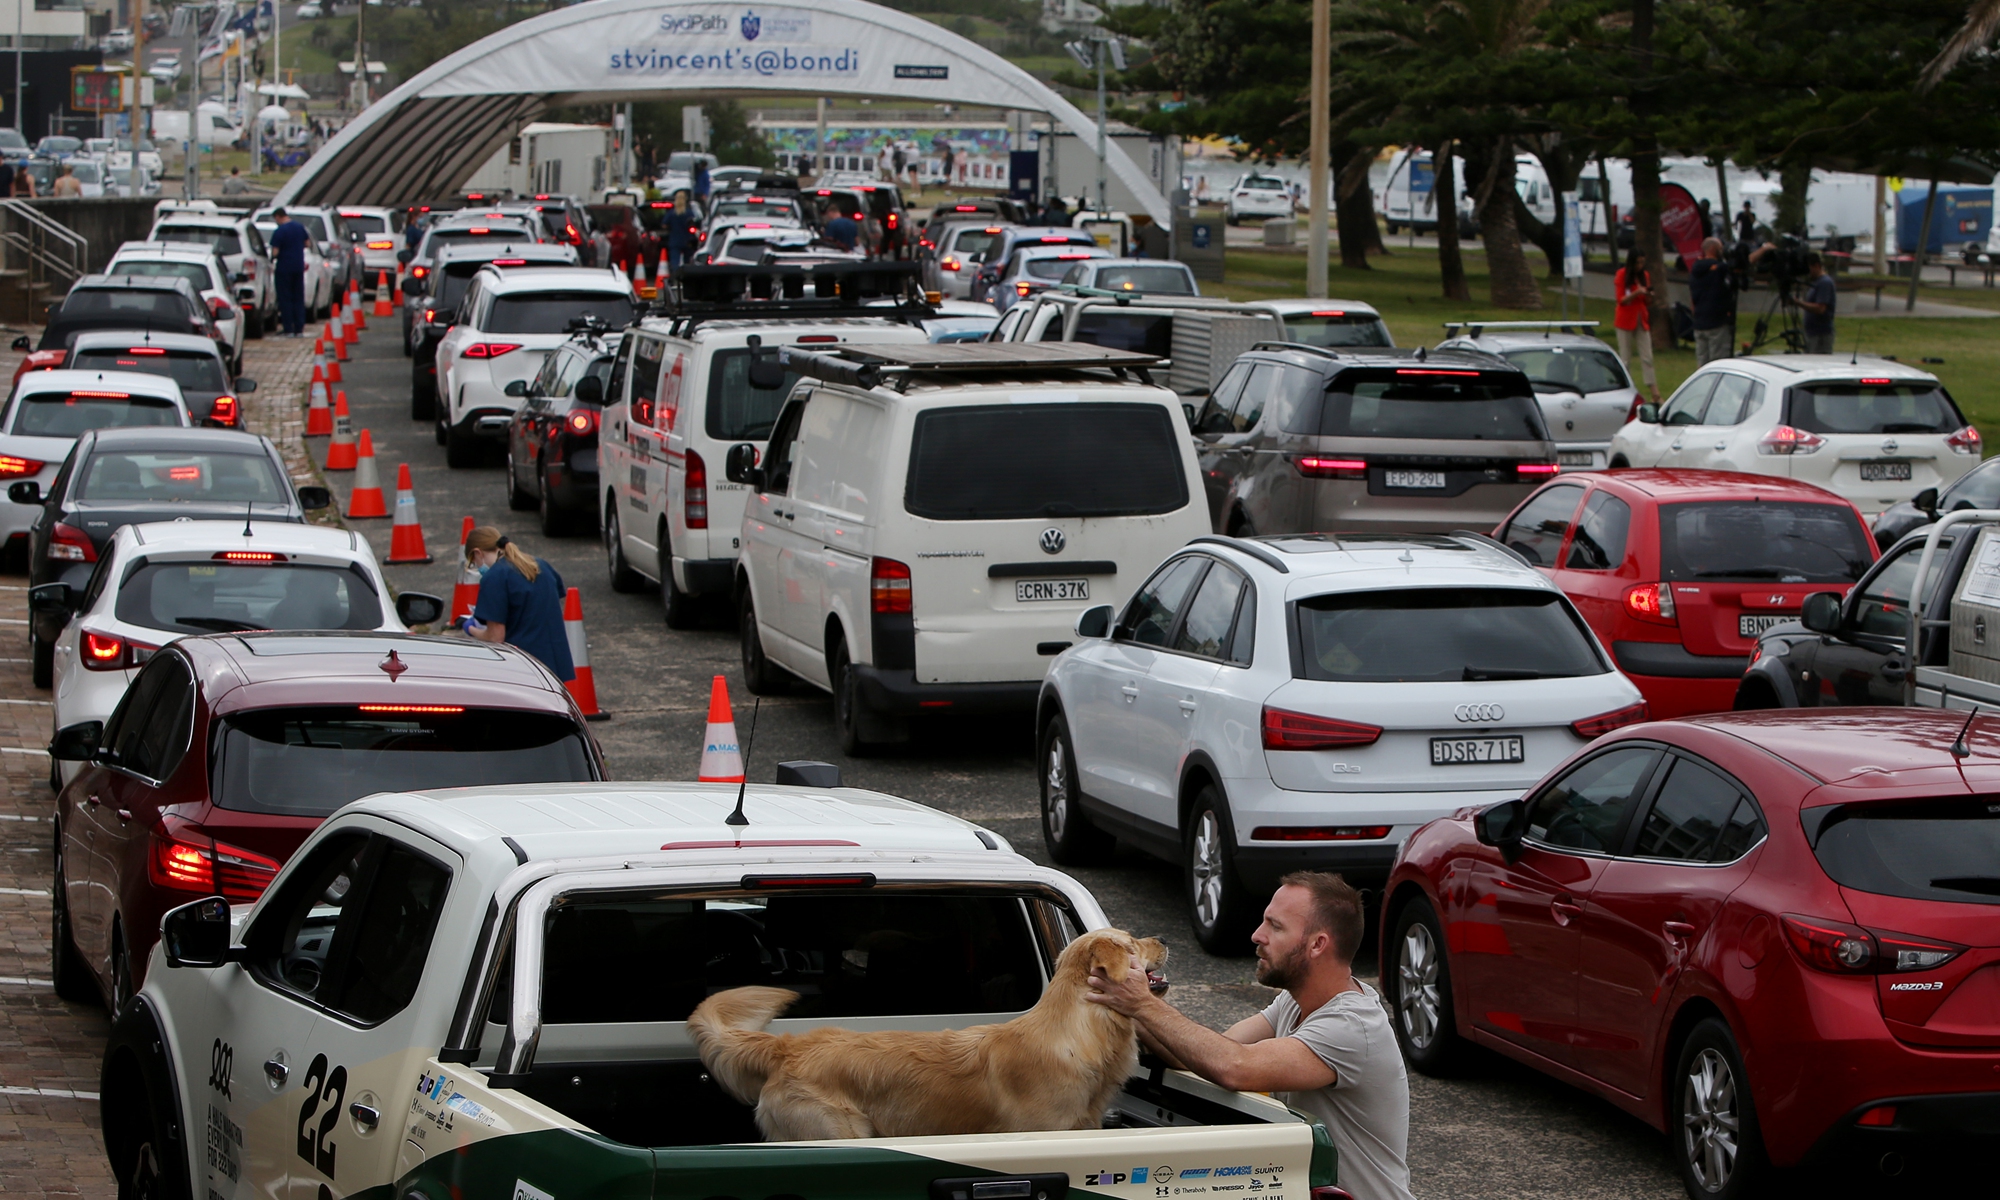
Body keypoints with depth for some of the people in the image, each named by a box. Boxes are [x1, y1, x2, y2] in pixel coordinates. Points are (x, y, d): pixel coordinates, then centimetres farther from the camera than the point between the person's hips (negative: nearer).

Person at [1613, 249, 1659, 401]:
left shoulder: (1645, 276, 9)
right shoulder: (1622, 275, -4)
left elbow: (1647, 303, 13)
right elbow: (1621, 300, -8)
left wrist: (1648, 296, -9)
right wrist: (1636, 293, -23)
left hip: (1641, 320, 4)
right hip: (1625, 321, -4)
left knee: (1647, 358, -2)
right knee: (1625, 359, -2)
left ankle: (1655, 394, -6)